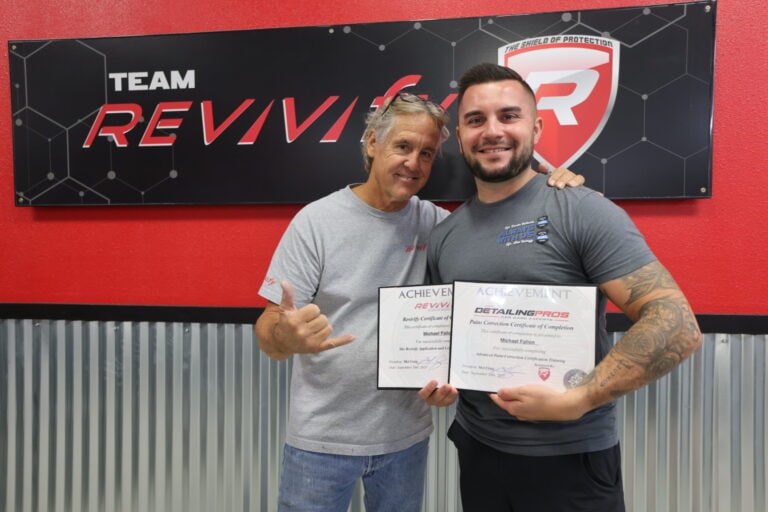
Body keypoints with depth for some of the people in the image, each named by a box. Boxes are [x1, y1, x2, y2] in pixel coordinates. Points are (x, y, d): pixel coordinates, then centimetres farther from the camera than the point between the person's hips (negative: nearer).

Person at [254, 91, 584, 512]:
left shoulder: (437, 224, -2)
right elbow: (267, 335, -13)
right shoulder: (316, 221, -12)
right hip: (322, 440, -2)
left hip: (407, 435, 3)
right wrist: (287, 335, -37)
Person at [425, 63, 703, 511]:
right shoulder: (443, 237, 3)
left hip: (571, 457, -5)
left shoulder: (581, 211, -14)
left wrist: (575, 401, -23)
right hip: (476, 448, 5)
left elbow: (677, 325, -18)